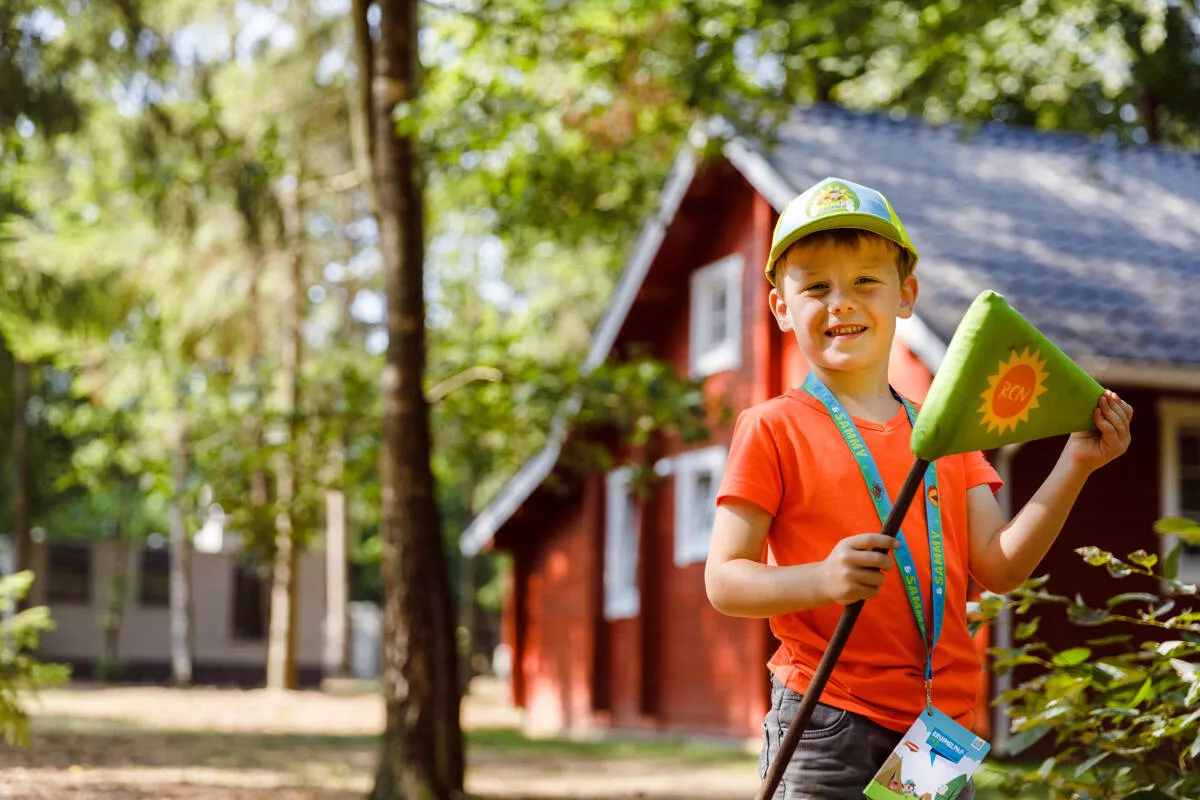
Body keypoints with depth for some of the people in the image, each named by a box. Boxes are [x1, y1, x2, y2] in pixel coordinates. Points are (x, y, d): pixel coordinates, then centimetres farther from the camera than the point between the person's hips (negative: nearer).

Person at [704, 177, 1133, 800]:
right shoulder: (773, 430, -2)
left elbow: (999, 566, 5)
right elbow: (724, 580, -7)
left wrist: (1075, 466, -3)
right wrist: (822, 580, -24)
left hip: (944, 724, 4)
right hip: (828, 728, -4)